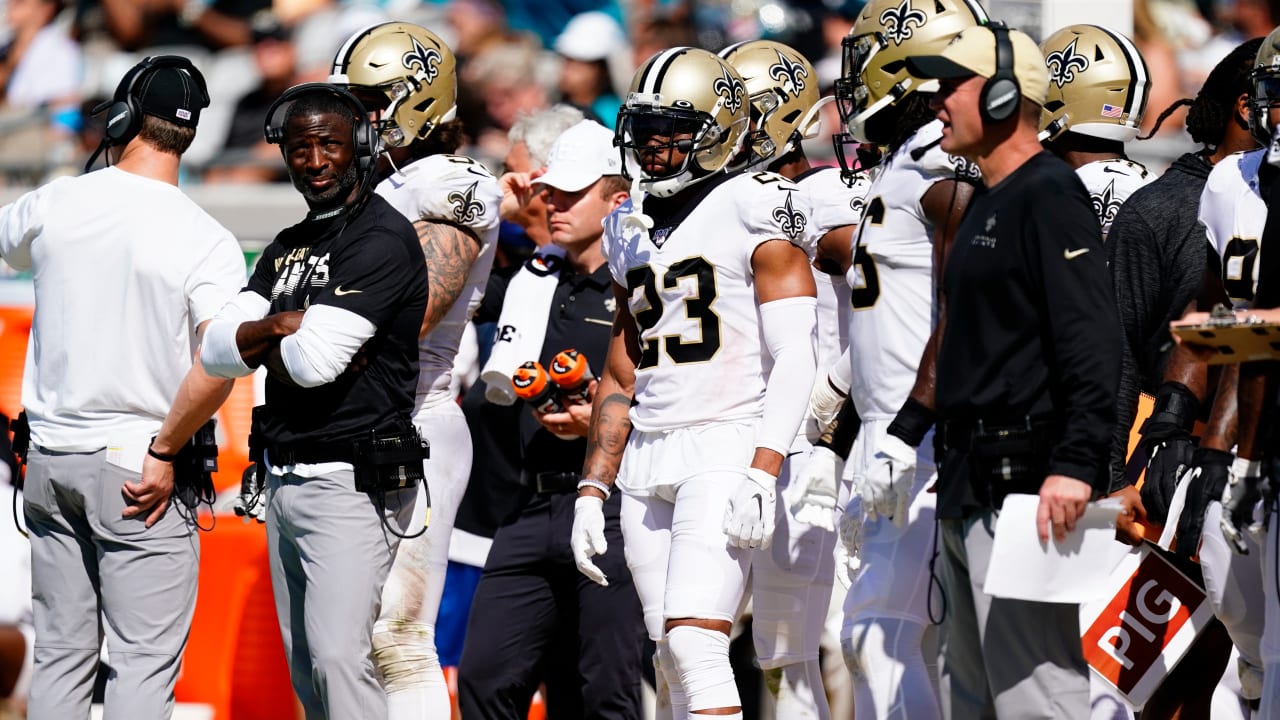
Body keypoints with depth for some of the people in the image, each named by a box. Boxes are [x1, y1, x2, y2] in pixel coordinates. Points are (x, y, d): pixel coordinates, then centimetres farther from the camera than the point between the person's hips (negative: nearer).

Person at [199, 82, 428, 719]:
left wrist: (264, 345, 0)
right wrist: (283, 325, -12)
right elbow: (218, 350, 6)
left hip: (351, 481, -9)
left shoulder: (382, 240, -11)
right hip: (282, 479, 9)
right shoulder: (288, 248, 16)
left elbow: (316, 360, -20)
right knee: (303, 664, 10)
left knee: (338, 657, -15)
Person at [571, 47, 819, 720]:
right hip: (645, 460, 7)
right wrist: (593, 488, 16)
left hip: (725, 445, -7)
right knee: (677, 662, 5)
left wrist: (762, 472, -21)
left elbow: (793, 358, -11)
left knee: (693, 639, -19)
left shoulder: (754, 211, -5)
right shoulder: (631, 228, 17)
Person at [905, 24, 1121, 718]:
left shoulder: (1048, 195, -12)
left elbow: (1093, 343, -21)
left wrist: (1075, 465, -29)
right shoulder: (986, 204, 19)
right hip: (969, 481, 11)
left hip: (1023, 480, -11)